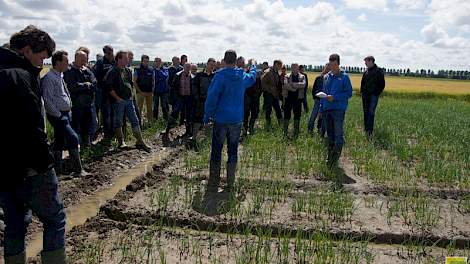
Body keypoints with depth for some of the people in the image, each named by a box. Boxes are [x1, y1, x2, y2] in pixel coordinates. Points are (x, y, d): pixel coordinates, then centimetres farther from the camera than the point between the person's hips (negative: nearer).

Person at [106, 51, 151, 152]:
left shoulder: (128, 71, 12)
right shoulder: (113, 72, -10)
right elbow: (109, 88, -14)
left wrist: (131, 95, 14)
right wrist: (117, 98, -14)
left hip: (129, 100, 6)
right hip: (119, 101, -6)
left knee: (135, 121, 3)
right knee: (118, 122, 5)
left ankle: (140, 142, 6)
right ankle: (121, 142, 17)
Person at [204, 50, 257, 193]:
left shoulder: (220, 76, -13)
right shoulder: (243, 76, 3)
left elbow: (212, 97, -14)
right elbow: (252, 78, 28)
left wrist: (207, 115, -4)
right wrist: (254, 65, 47)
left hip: (221, 120, -4)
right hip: (237, 120, 4)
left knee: (216, 152, 4)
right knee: (233, 152, 11)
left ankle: (213, 186, 8)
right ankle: (230, 186, 17)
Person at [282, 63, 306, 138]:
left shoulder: (302, 77, 8)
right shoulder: (287, 77, 6)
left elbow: (303, 84, -12)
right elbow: (285, 85, -12)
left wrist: (293, 84, -17)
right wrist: (297, 87, -15)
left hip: (298, 98, 1)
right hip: (289, 98, -1)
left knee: (297, 116, 5)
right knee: (287, 115, 2)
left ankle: (296, 133, 14)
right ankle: (285, 133, 9)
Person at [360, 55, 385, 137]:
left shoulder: (378, 71, -5)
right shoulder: (366, 72, 12)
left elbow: (382, 84, -4)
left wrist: (377, 93, -8)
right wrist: (362, 92, 10)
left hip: (373, 95, -6)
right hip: (365, 95, 6)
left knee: (371, 112, -10)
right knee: (365, 112, 9)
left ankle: (370, 131, -11)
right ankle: (366, 129, 18)